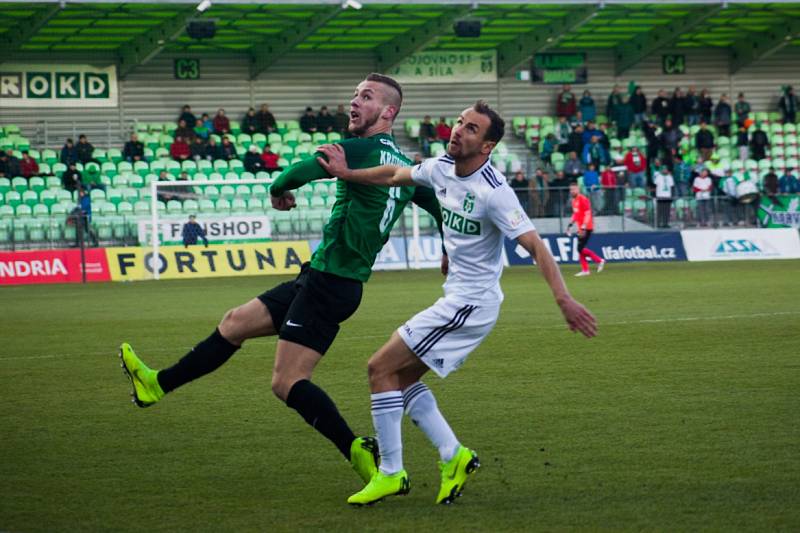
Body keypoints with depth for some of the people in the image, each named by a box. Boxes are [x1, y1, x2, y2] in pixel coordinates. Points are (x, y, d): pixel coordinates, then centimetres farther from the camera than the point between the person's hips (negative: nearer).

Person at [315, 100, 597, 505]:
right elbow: (394, 175, 22)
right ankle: (454, 457, 13)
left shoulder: (493, 192, -22)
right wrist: (346, 173, 16)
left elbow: (534, 246, -26)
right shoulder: (443, 168, 2)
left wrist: (563, 299, -34)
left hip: (470, 304, -9)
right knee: (401, 376, 12)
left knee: (380, 368, -7)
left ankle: (390, 474, -1)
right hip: (458, 300, 9)